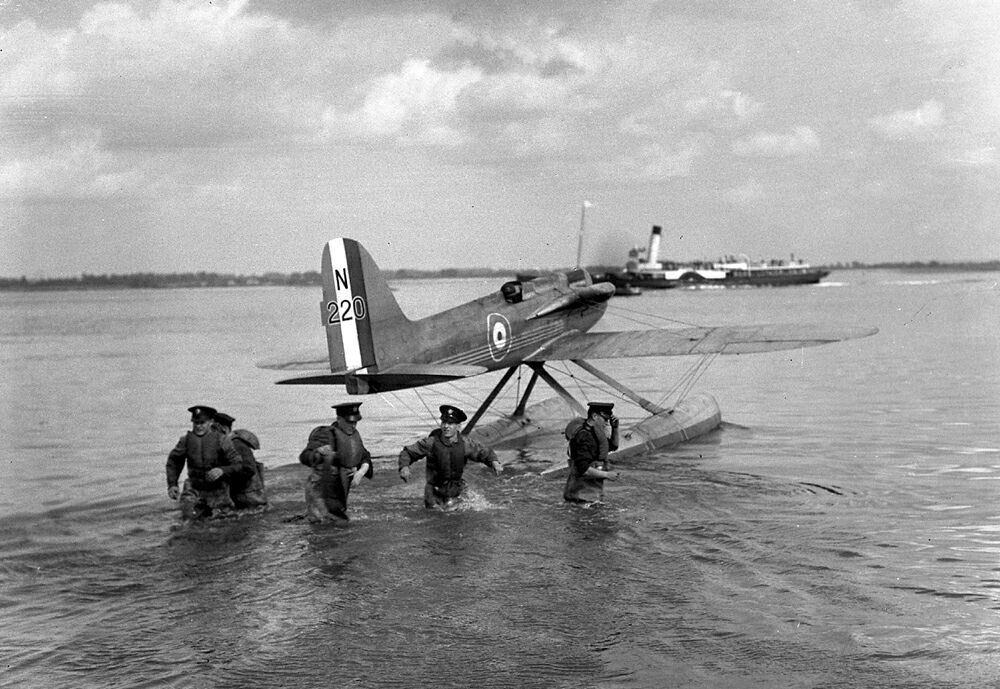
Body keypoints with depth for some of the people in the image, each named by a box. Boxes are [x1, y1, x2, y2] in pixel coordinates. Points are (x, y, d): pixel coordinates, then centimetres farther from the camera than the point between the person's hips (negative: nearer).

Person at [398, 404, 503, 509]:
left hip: (456, 493, 2)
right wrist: (404, 467, -30)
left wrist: (494, 462, -19)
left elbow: (485, 453, 1)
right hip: (434, 493, -1)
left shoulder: (465, 443, -12)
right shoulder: (431, 443, -18)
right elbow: (407, 453, -10)